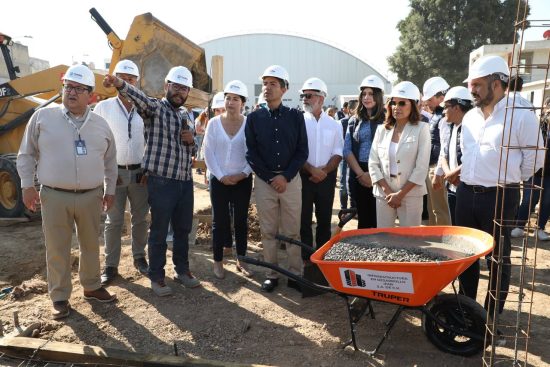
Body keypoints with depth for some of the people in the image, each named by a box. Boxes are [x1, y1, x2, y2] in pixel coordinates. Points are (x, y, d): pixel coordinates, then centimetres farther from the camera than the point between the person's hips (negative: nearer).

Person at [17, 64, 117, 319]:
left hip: (91, 196, 2)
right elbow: (26, 155, 5)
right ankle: (59, 297, 21)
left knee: (91, 245, 14)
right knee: (57, 249, 6)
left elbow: (110, 161, 14)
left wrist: (110, 190, 12)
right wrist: (27, 185, -1)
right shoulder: (42, 117, 0)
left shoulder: (100, 124, 6)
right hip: (54, 196, -2)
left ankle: (92, 287, 32)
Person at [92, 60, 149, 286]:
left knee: (140, 218, 11)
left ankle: (139, 257, 27)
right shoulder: (103, 107, -1)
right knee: (114, 221, 4)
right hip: (115, 172, -1)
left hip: (140, 172, 2)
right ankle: (110, 266, 14)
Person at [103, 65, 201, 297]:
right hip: (161, 182, -6)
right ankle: (156, 277, 20)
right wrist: (120, 84, -49)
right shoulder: (155, 108, -4)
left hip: (186, 182, 6)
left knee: (183, 229, 16)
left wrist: (191, 140, -1)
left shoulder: (187, 116, 15)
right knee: (159, 232, 4)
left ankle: (182, 270, 32)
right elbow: (140, 98, -28)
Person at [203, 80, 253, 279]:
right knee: (219, 221, 6)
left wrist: (244, 173, -11)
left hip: (242, 180, 0)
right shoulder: (214, 123, -1)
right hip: (219, 180, 0)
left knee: (241, 221, 9)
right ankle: (218, 261, 19)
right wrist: (221, 176, -10)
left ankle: (241, 260, 22)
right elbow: (208, 152, -3)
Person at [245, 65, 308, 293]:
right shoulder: (254, 117, 4)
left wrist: (285, 177, -10)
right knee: (268, 231, 7)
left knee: (292, 231, 5)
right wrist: (270, 178, -7)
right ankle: (271, 274, 19)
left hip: (291, 179, 0)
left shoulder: (295, 116, 3)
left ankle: (295, 274, 17)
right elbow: (251, 153, 1)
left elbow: (302, 151, 1)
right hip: (263, 180, 1)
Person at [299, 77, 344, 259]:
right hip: (303, 176, -2)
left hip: (327, 177, 2)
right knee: (304, 218, 3)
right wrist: (312, 170, -15)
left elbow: (337, 153, 2)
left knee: (325, 218, 9)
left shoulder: (333, 124, 5)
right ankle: (306, 257, 14)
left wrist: (325, 170, -12)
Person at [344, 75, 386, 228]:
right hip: (358, 174, 3)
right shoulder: (354, 121, 11)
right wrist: (361, 173, -5)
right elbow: (347, 150, 6)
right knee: (363, 217, 9)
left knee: (379, 218, -2)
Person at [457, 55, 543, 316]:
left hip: (499, 197, -6)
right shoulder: (470, 117, 9)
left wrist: (508, 180, 3)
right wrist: (472, 177, 16)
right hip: (466, 193, 7)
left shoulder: (521, 115, -11)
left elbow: (535, 158, -5)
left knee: (497, 257, 7)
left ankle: (492, 314, 22)